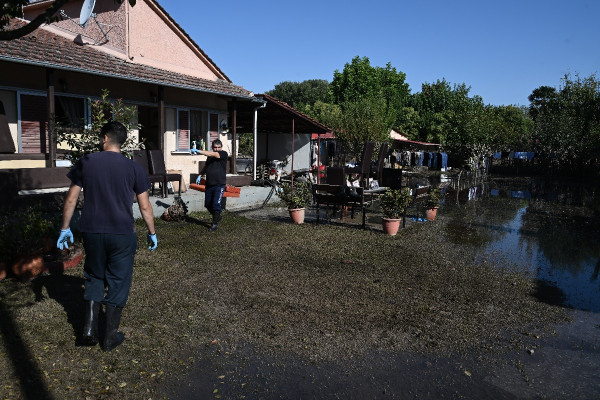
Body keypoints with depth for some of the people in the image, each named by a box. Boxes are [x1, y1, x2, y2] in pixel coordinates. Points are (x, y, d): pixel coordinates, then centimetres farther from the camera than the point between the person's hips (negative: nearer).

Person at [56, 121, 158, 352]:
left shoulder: (86, 163, 0)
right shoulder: (133, 168, -3)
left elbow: (70, 200, 2)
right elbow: (145, 207, -3)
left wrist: (65, 229, 13)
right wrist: (152, 233, 9)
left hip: (92, 232, 2)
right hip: (122, 234, -1)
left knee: (94, 278, 20)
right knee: (118, 282, 10)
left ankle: (89, 329, 14)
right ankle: (110, 337, 17)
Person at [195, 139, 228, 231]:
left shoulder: (224, 154, -4)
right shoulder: (210, 156, 15)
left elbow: (213, 154, -19)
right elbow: (205, 167, 29)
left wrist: (199, 151, -21)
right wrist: (200, 175, 15)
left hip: (219, 185, -6)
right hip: (209, 185, 7)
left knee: (216, 205, -10)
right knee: (208, 204, 11)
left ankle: (215, 223, 2)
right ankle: (217, 217, 34)